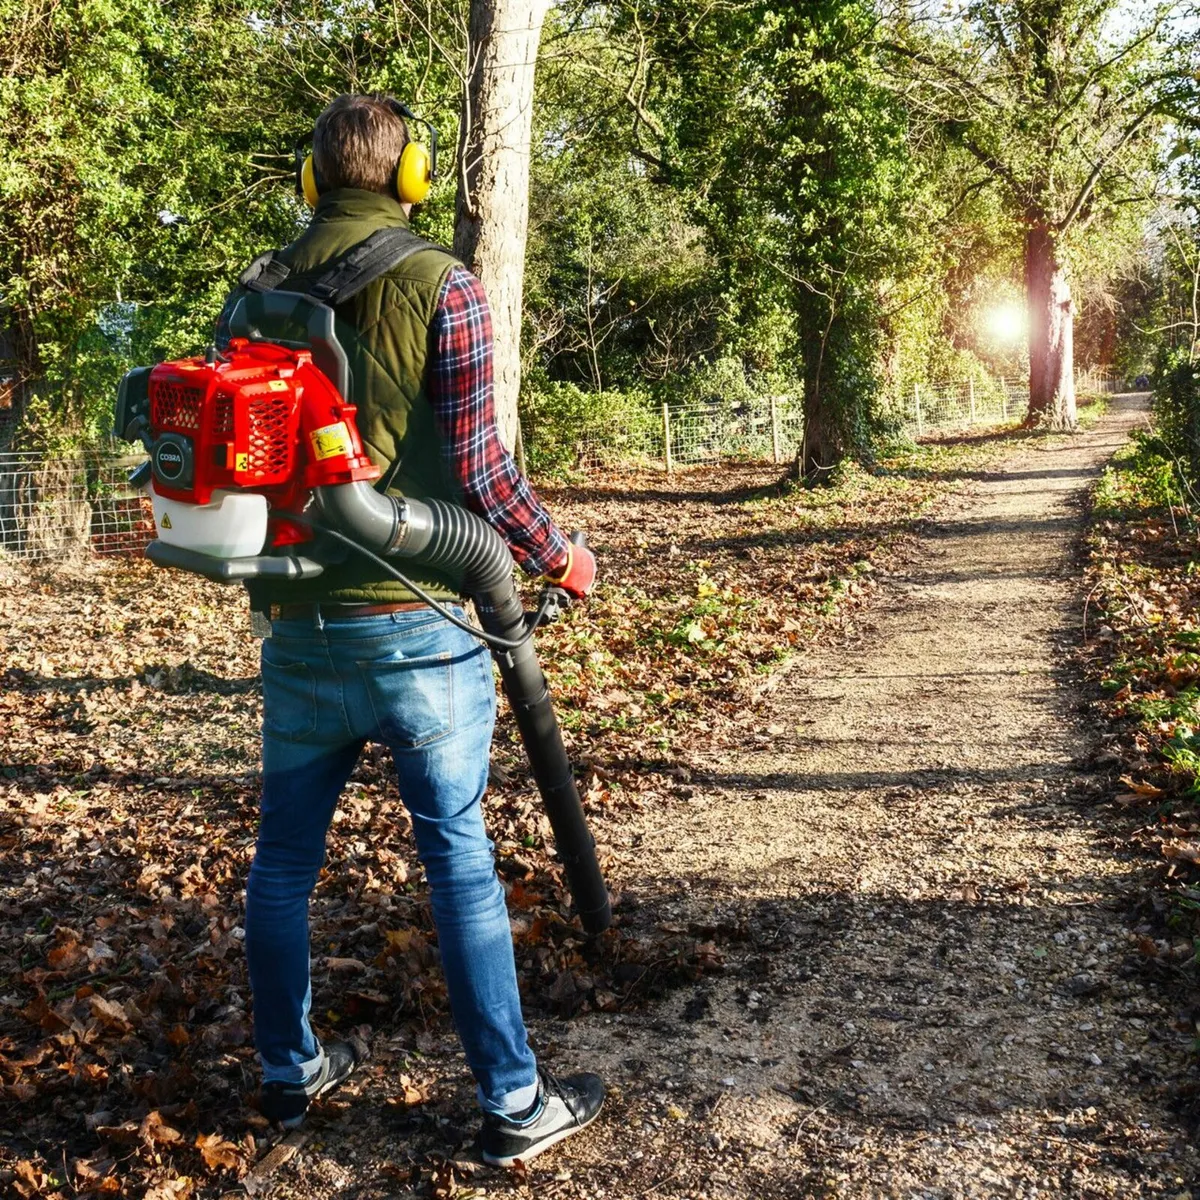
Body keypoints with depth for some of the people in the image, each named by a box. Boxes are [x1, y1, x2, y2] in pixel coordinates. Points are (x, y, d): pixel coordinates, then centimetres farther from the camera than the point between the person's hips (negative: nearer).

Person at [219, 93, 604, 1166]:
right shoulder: (441, 286, -7)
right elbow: (477, 466, -11)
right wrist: (559, 555, 4)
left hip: (297, 624, 5)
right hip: (414, 623, -5)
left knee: (284, 857, 15)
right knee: (460, 860, 3)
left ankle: (290, 1073, 31)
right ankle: (516, 1104, 13)